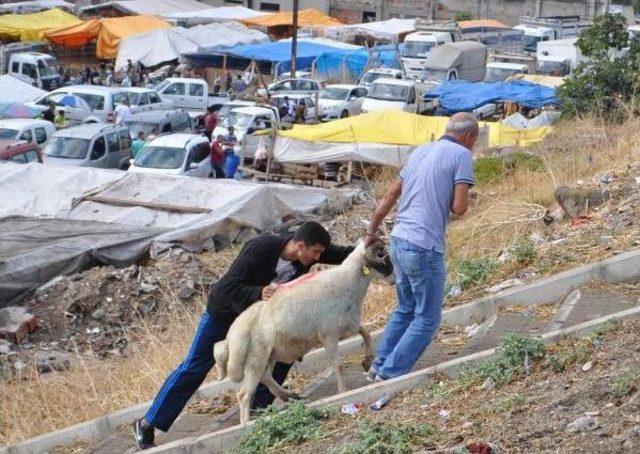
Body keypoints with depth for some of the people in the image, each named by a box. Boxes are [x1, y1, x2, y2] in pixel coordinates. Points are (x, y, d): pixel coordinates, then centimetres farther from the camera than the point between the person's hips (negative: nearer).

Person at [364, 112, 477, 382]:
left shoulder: (419, 152, 15)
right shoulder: (461, 155, -6)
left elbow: (388, 198, 18)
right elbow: (459, 208, -14)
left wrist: (371, 233, 28)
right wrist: (455, 200, 9)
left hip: (399, 241, 8)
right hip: (424, 248, -8)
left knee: (405, 309, 23)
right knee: (427, 319, 3)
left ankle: (378, 367, 24)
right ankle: (390, 375, -1)